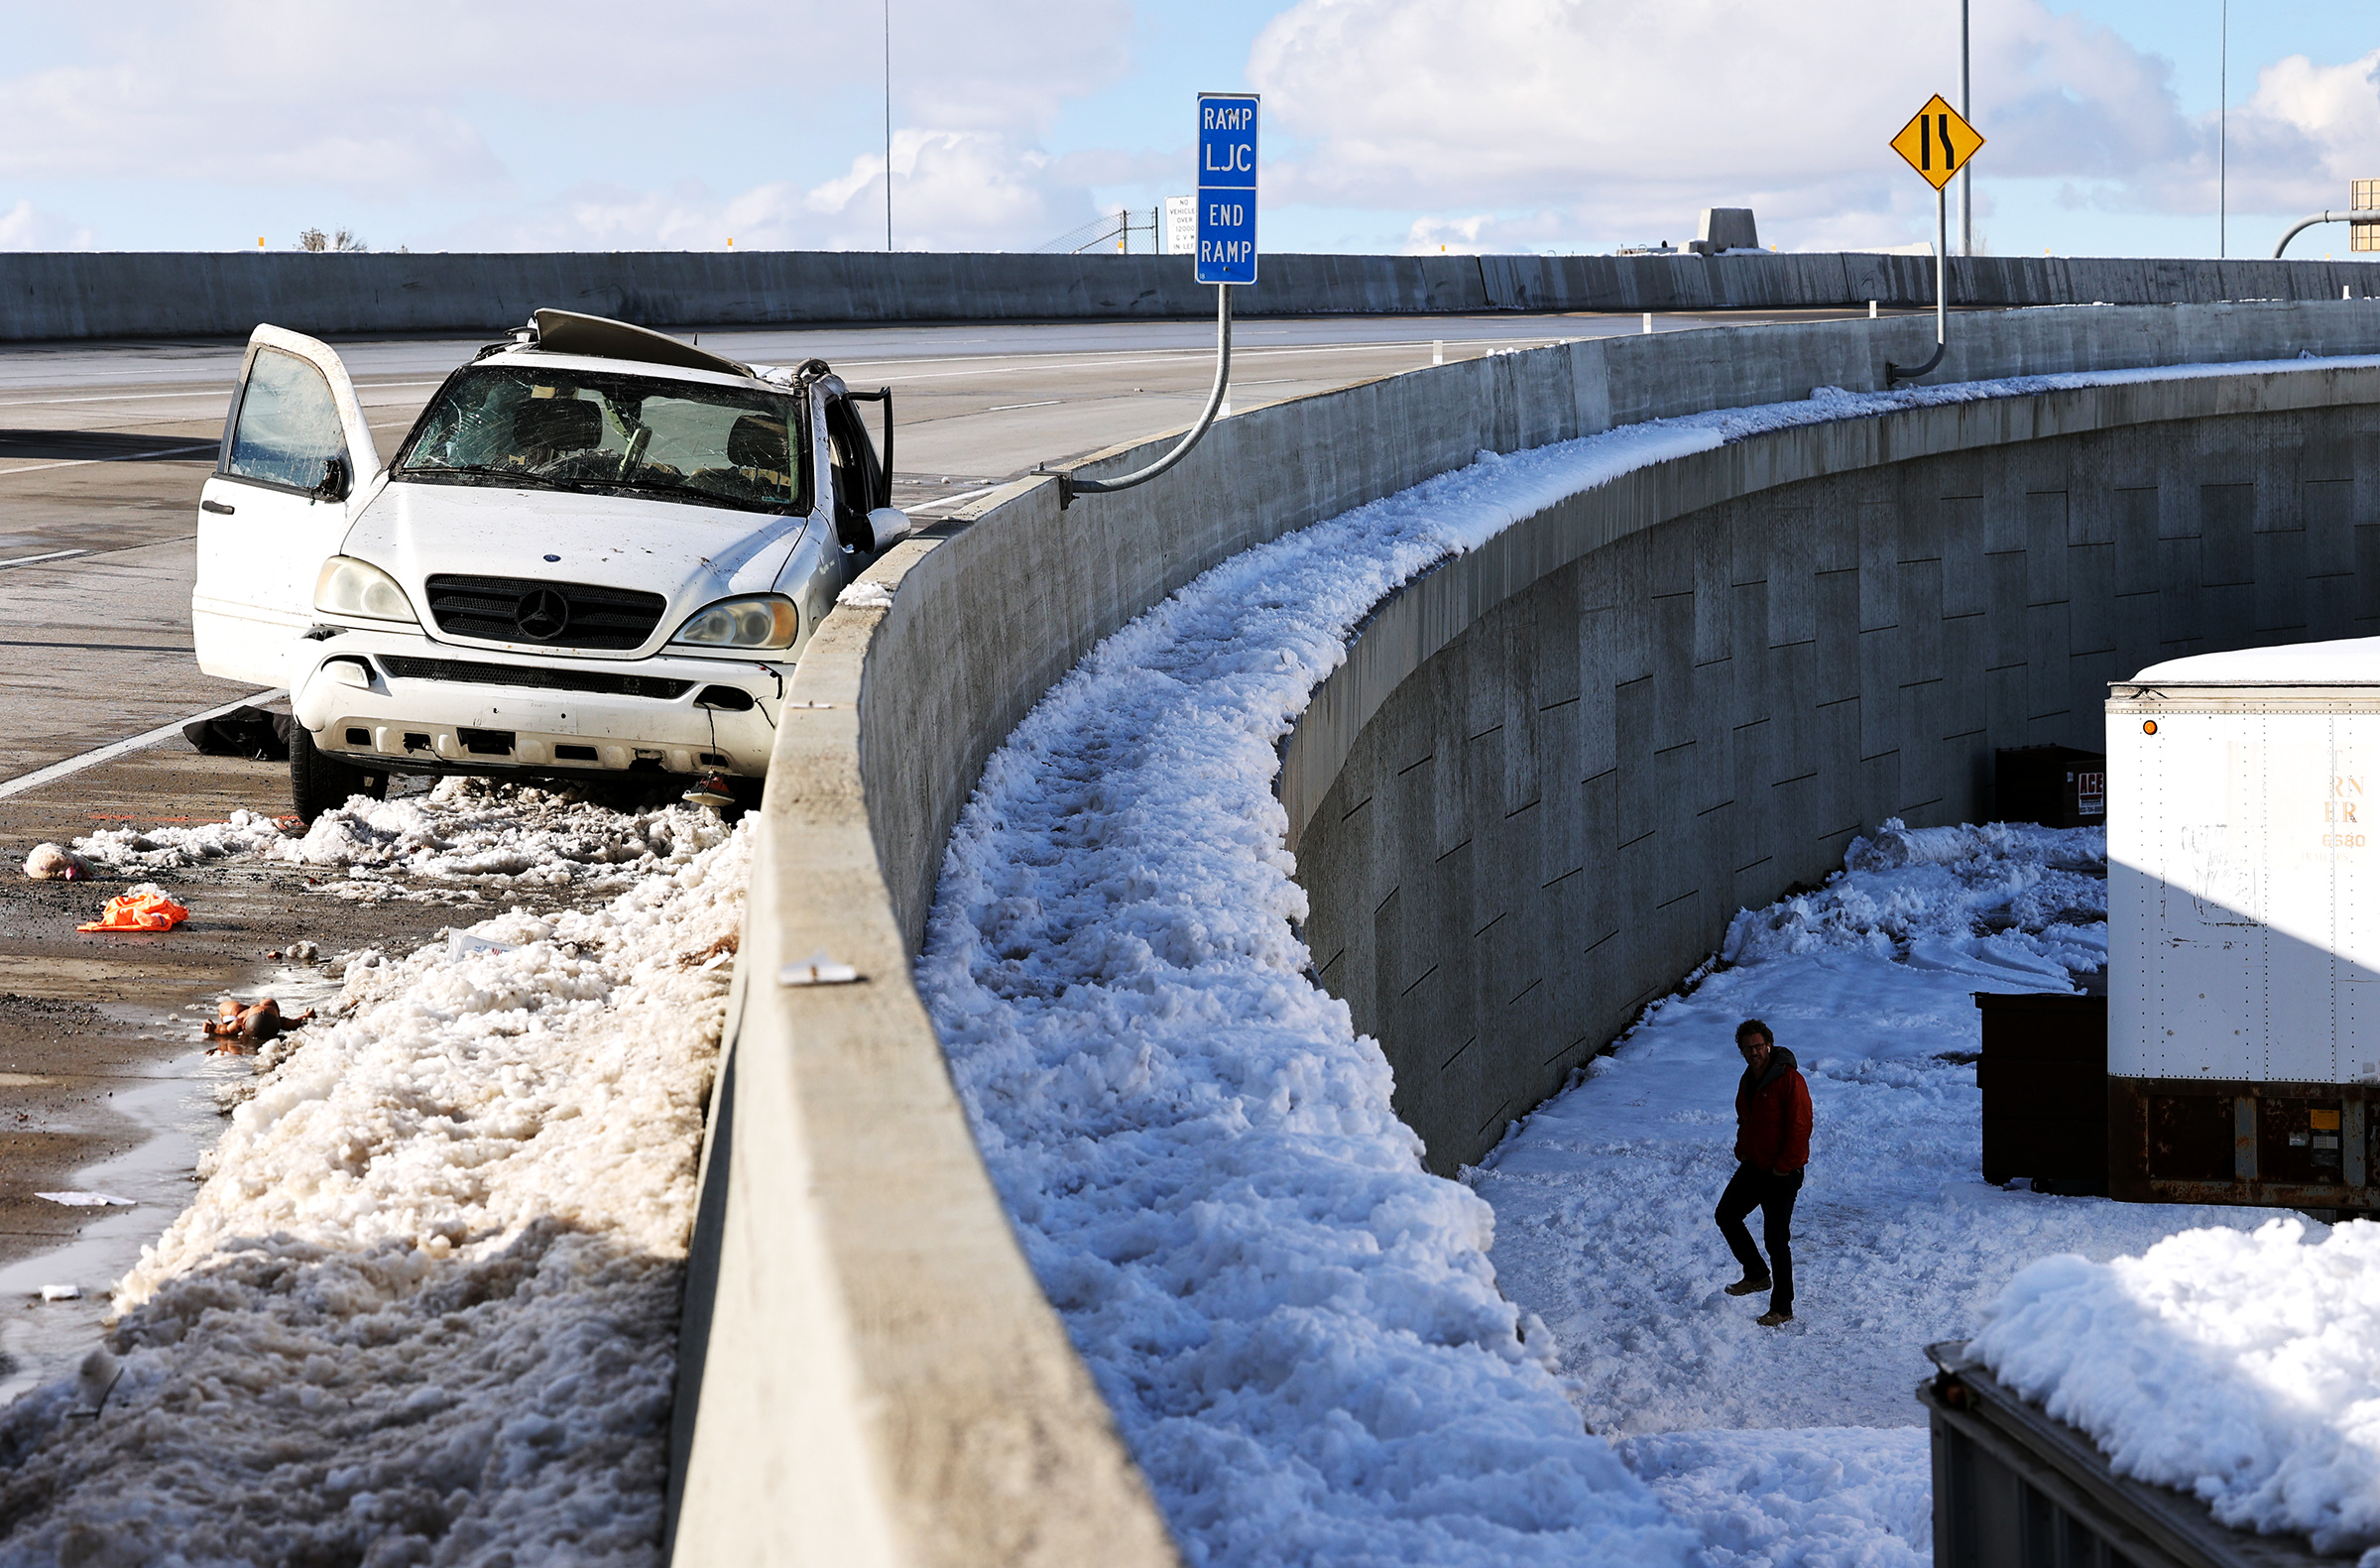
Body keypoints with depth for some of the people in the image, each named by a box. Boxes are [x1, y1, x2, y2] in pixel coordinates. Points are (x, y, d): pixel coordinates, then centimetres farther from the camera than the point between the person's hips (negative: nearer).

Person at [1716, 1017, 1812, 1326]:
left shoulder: (1789, 1080, -17)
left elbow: (1800, 1126, -20)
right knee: (1726, 1215, 15)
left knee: (1776, 1238, -5)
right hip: (1752, 1168, 9)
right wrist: (1742, 1150, 11)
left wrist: (1784, 1166, -19)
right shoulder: (1747, 1081, 10)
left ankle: (1782, 1309, 4)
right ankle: (1756, 1274, 32)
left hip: (1782, 1174, -9)